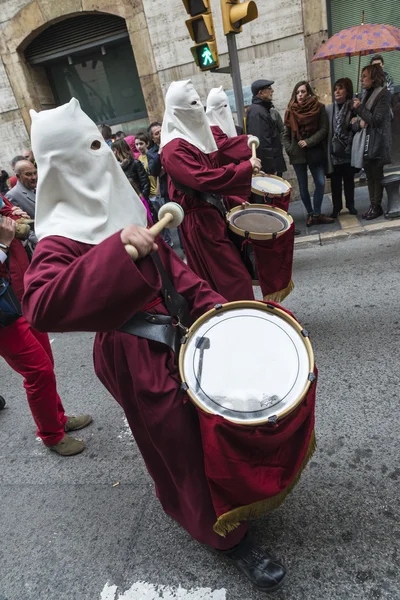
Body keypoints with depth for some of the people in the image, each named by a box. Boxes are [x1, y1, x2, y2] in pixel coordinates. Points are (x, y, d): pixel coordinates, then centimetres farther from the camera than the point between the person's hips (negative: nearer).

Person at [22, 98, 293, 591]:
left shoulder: (118, 205, 6)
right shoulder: (62, 234, -20)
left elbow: (169, 266, 10)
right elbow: (42, 308, -38)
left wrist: (213, 306, 3)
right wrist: (118, 252, -48)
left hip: (177, 333, 8)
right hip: (138, 359, -8)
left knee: (203, 419, 27)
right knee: (181, 446, 10)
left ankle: (228, 488, 59)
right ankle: (227, 537, 37)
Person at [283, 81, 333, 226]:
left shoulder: (319, 108, 2)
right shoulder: (290, 111, 7)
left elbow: (324, 129, -4)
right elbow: (286, 134, 8)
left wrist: (308, 142, -15)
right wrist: (289, 149, -7)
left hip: (315, 152, -1)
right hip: (297, 154, 1)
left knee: (320, 183, -6)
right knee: (303, 186, 5)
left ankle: (316, 214, 4)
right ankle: (310, 214, 17)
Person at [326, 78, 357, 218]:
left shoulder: (354, 107, 1)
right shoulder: (329, 109, 1)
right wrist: (327, 149, -12)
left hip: (349, 150, 0)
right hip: (334, 150, 0)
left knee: (349, 179, 10)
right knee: (335, 181, 4)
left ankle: (350, 205, 22)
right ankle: (336, 207, 14)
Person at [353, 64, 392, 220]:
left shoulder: (383, 94, -9)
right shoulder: (367, 93, 15)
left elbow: (376, 119, -18)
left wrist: (359, 108, -12)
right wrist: (361, 120, -3)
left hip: (378, 142, -8)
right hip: (366, 141, 8)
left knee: (377, 175, -4)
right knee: (370, 175, 8)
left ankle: (376, 207, 3)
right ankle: (373, 205, 15)